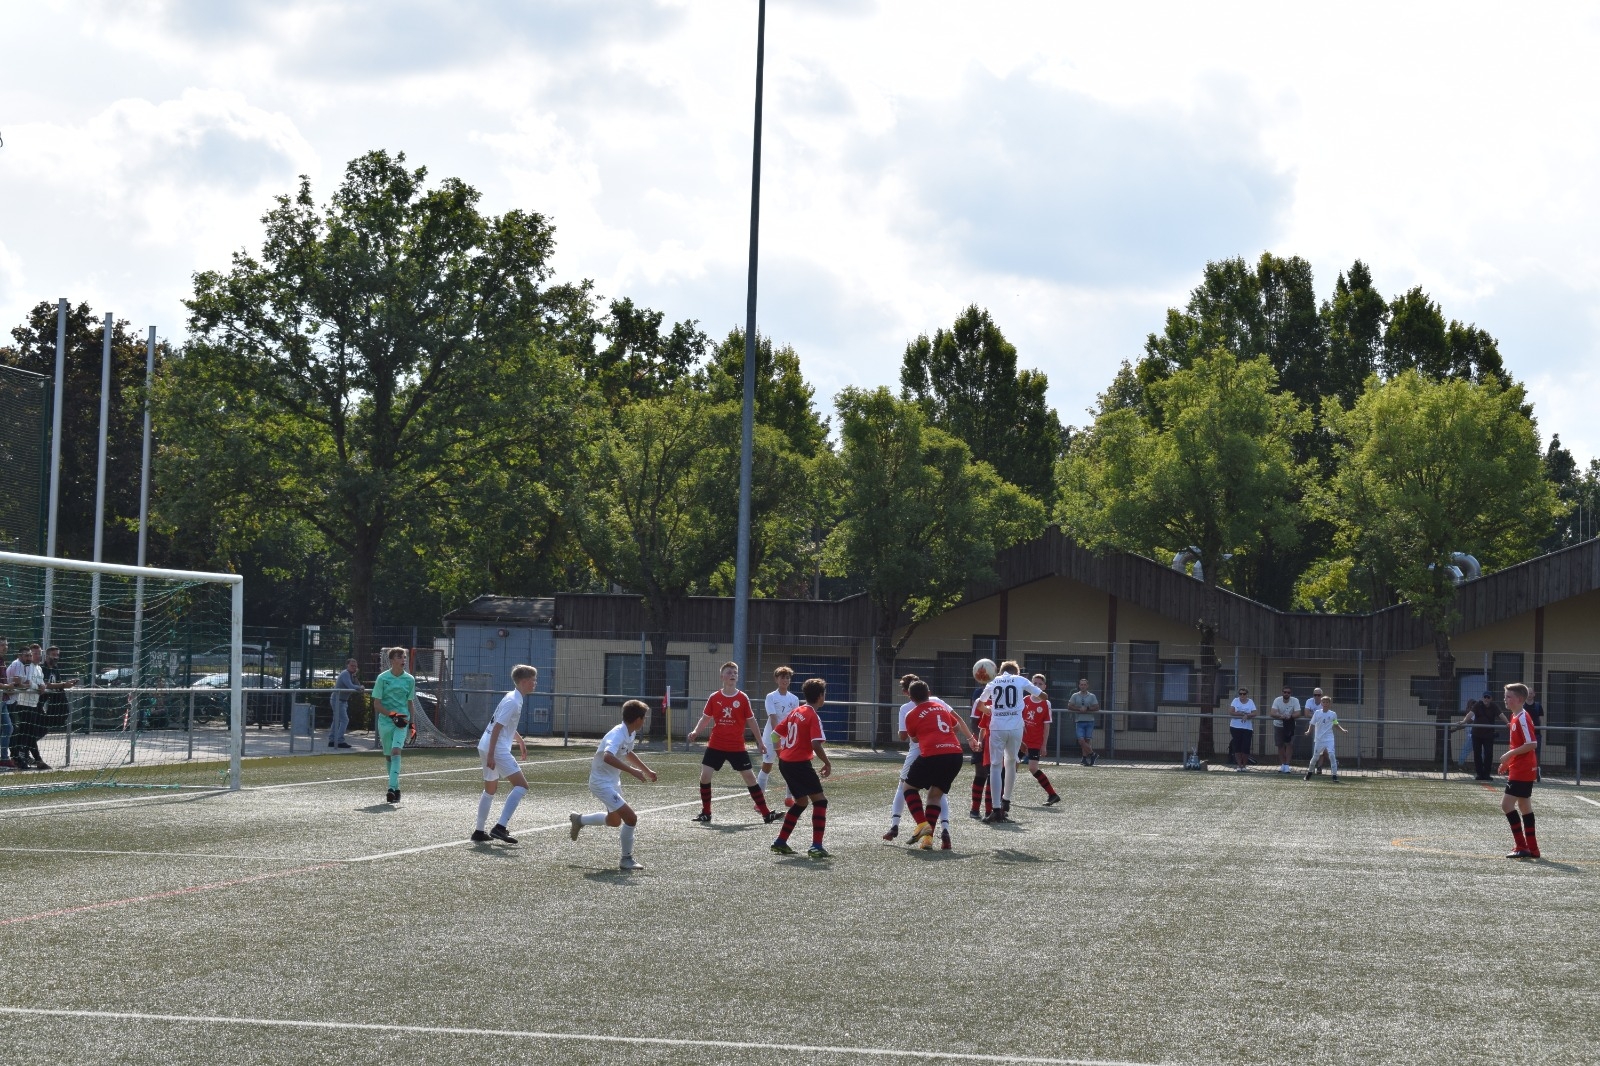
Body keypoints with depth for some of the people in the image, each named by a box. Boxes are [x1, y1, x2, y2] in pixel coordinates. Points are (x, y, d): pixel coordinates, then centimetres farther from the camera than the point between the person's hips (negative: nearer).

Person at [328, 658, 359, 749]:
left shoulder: (350, 675, 13)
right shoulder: (345, 674, -17)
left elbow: (357, 685, 7)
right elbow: (351, 686, -30)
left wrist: (355, 677, -7)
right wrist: (360, 688, -15)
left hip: (342, 701, 10)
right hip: (338, 700, -10)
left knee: (336, 721, 14)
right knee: (344, 720, -14)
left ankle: (331, 741, 20)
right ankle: (340, 741, -16)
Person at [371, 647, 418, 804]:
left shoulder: (409, 679, 4)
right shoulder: (382, 678, -3)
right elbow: (377, 704, -4)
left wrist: (412, 723, 10)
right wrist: (392, 714, -17)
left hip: (402, 722, 0)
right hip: (385, 722, 0)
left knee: (396, 751, -18)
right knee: (389, 755, 8)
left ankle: (392, 788, -26)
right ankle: (396, 788, 22)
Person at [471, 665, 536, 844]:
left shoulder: (514, 698, 16)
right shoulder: (512, 702, -15)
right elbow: (498, 727, -21)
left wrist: (520, 740, 40)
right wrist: (491, 755, -24)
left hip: (487, 747, 11)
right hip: (496, 749, -11)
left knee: (490, 789, 20)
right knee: (521, 785, -13)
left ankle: (479, 832, 25)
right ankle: (500, 827, -20)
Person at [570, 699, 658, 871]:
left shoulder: (630, 734, 2)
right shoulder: (617, 734, -27)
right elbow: (608, 757, -47)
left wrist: (647, 771, 28)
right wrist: (632, 771, -47)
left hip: (613, 781, 10)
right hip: (602, 782, -10)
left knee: (615, 820, 28)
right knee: (630, 818, -17)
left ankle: (579, 820, 47)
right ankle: (626, 860, -3)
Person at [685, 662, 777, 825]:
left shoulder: (743, 698, -3)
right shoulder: (714, 698, 0)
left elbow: (751, 721, 6)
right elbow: (706, 718, 9)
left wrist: (759, 742, 9)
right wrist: (695, 731, -7)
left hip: (737, 747, -1)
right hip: (716, 746, 1)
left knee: (749, 777, -1)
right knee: (705, 775, -7)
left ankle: (766, 814, 6)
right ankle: (705, 813, 8)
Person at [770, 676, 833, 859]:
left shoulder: (795, 712, 11)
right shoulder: (814, 717, -13)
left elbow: (778, 733, 18)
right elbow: (816, 745, -22)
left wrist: (780, 753, 30)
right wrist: (828, 763, -9)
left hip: (785, 762, 8)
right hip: (801, 763, -8)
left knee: (801, 802, 21)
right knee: (820, 801, -2)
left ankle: (780, 842, 20)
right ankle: (816, 846, -12)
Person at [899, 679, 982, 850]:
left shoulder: (911, 715, 7)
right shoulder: (941, 706, 21)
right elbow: (957, 727, 33)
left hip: (932, 755, -5)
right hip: (955, 754, 5)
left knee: (909, 786, 17)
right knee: (935, 795, 18)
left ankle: (922, 825, -2)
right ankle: (928, 838, 6)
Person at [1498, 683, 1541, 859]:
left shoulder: (1523, 718, -17)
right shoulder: (1516, 717, 12)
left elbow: (1532, 744, -24)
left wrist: (1510, 754, -21)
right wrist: (1508, 762, 20)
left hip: (1522, 771, -10)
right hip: (1519, 770, 10)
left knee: (1506, 804, -12)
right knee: (1525, 807, 13)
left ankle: (1522, 846, -10)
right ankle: (1532, 848, 17)